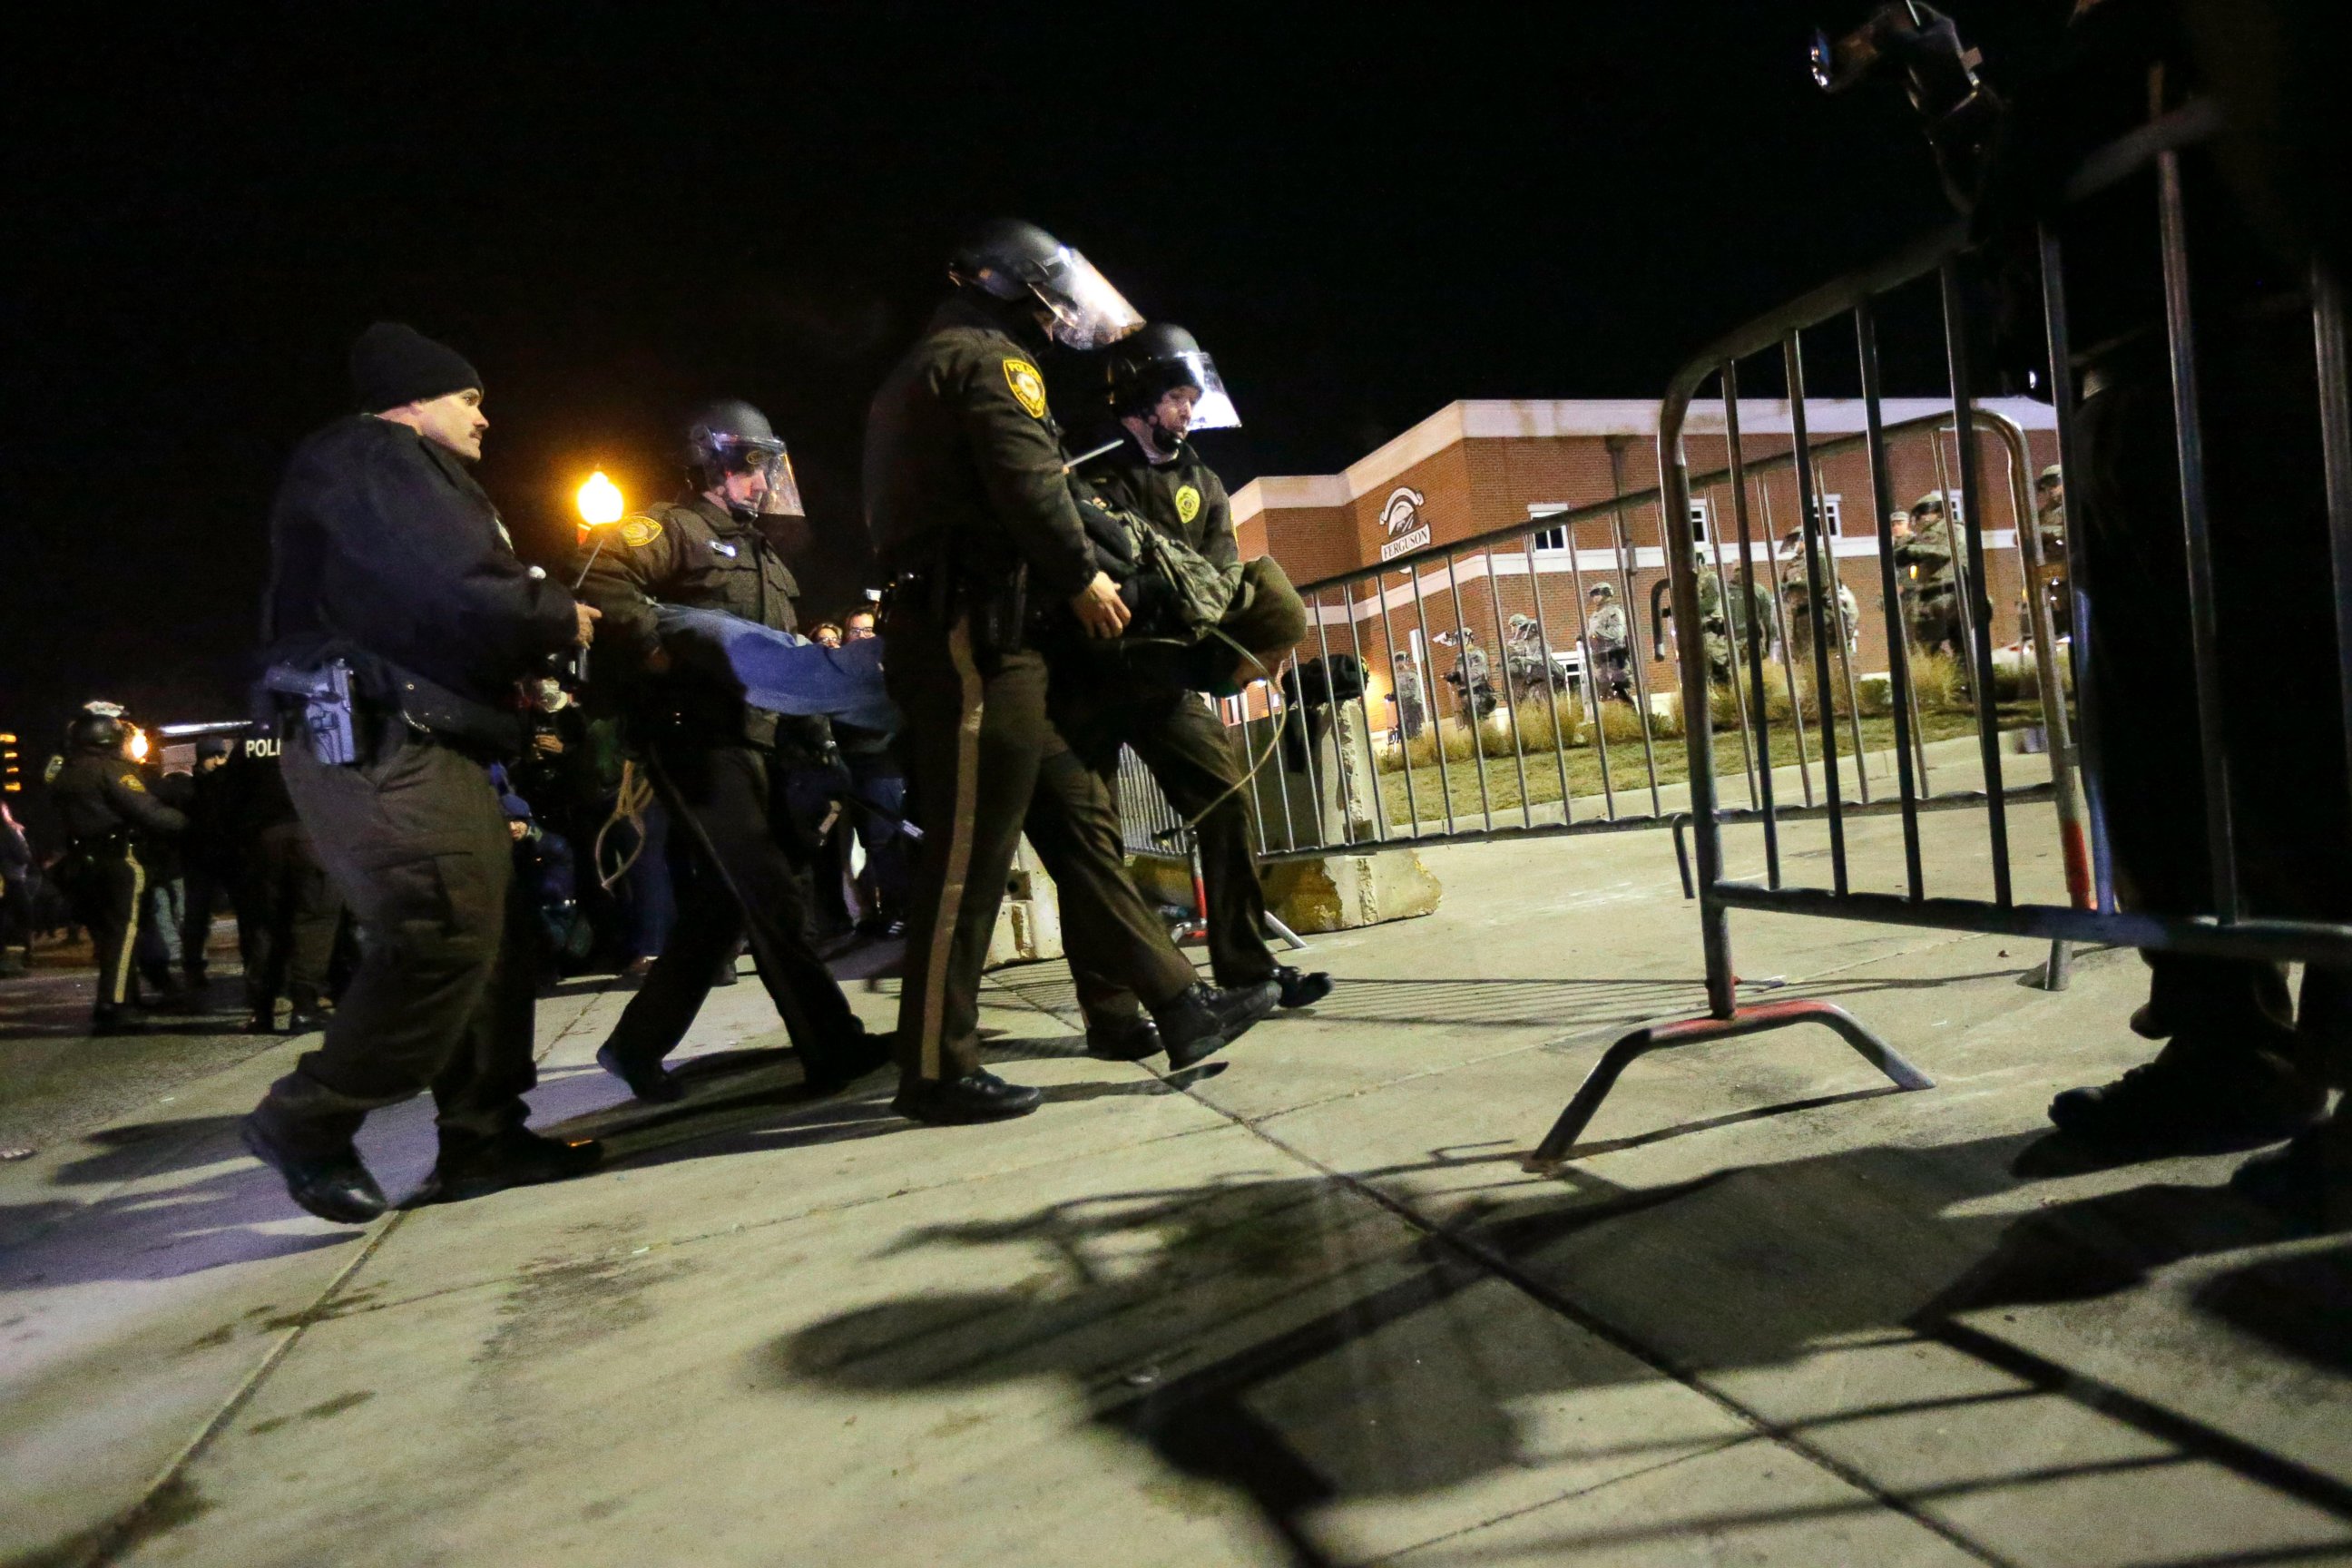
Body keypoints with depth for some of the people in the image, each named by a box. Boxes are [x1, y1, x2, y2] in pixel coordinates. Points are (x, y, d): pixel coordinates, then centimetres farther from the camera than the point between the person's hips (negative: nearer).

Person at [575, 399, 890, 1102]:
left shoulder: (760, 551, 26)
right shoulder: (671, 528, 0)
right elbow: (602, 581, -18)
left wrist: (814, 728, 18)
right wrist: (660, 648, -25)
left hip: (757, 739, 9)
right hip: (696, 736, -9)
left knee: (726, 897, 11)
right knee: (771, 891, -11)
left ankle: (638, 1043, 22)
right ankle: (834, 1049, -10)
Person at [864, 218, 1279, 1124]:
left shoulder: (926, 368, 28)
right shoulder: (989, 359, -3)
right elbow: (1028, 482, -16)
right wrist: (1082, 579, -4)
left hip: (979, 636, 10)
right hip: (972, 634, -10)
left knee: (1078, 822, 7)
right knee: (969, 853, -8)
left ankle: (1180, 1006, 10)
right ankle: (935, 1069, -1)